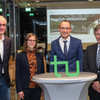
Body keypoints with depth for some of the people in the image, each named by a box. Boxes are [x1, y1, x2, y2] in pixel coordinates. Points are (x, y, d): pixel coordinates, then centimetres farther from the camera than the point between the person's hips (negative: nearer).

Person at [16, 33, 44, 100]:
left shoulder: (39, 56, 8)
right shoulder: (20, 55, 0)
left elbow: (42, 72, 11)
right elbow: (17, 74, -1)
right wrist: (19, 90, -7)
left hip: (37, 87, 3)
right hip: (25, 88, -2)